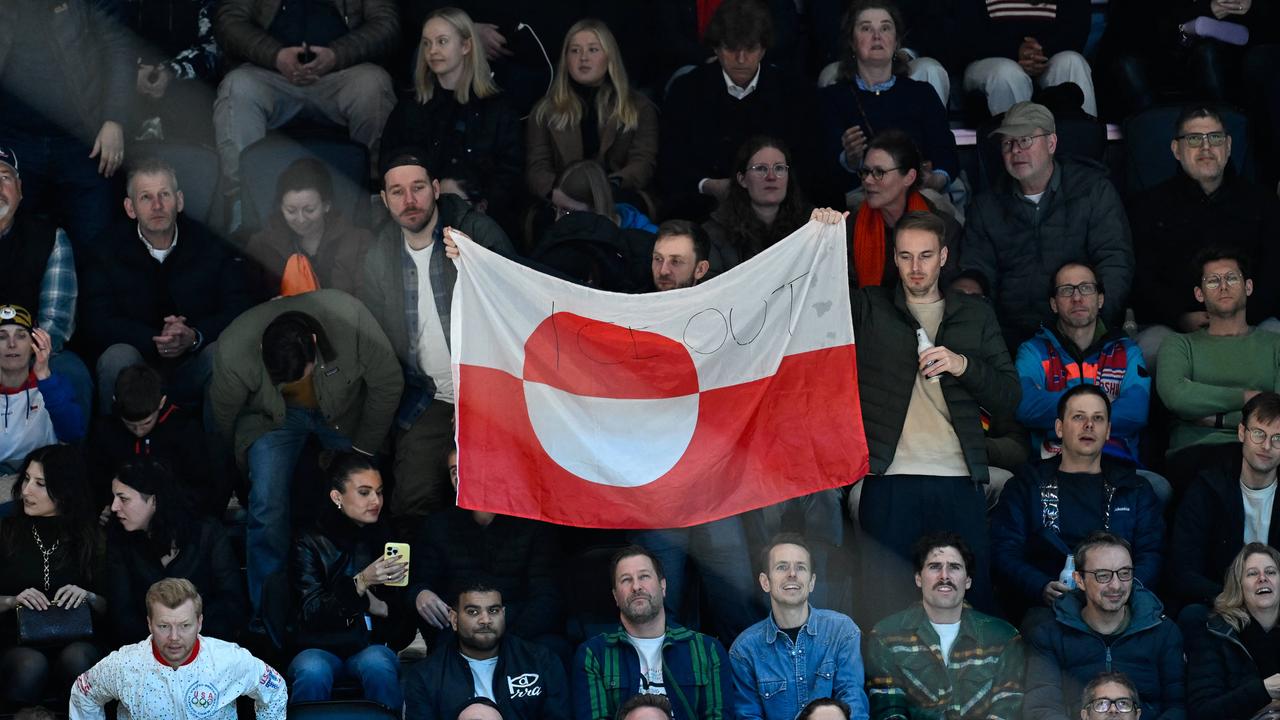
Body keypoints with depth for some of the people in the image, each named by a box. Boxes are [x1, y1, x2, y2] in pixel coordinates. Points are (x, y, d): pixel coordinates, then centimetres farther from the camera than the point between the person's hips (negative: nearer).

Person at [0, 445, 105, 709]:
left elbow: (109, 607, 8)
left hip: (76, 640, 0)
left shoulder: (91, 536, 8)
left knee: (76, 658, -36)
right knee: (31, 665, -37)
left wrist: (88, 597, -12)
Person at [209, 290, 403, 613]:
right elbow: (223, 412, -10)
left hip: (344, 410, 1)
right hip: (271, 417, -1)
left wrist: (364, 449, -9)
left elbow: (387, 383, -18)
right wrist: (242, 454, 8)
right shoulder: (234, 351, -34)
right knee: (267, 505, -20)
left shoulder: (349, 317, -36)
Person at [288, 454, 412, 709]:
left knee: (377, 664, -34)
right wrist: (361, 583, -19)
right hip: (322, 647, -2)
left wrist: (381, 607, -4)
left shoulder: (388, 539, 16)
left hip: (374, 646, 2)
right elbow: (311, 612, -8)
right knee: (312, 671, -36)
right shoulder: (311, 544, 6)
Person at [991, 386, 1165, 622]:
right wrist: (1042, 589, -14)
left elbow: (1151, 556, 12)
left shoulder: (1134, 489, 24)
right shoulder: (1027, 485, 19)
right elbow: (1004, 553, 6)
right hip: (1047, 608, -2)